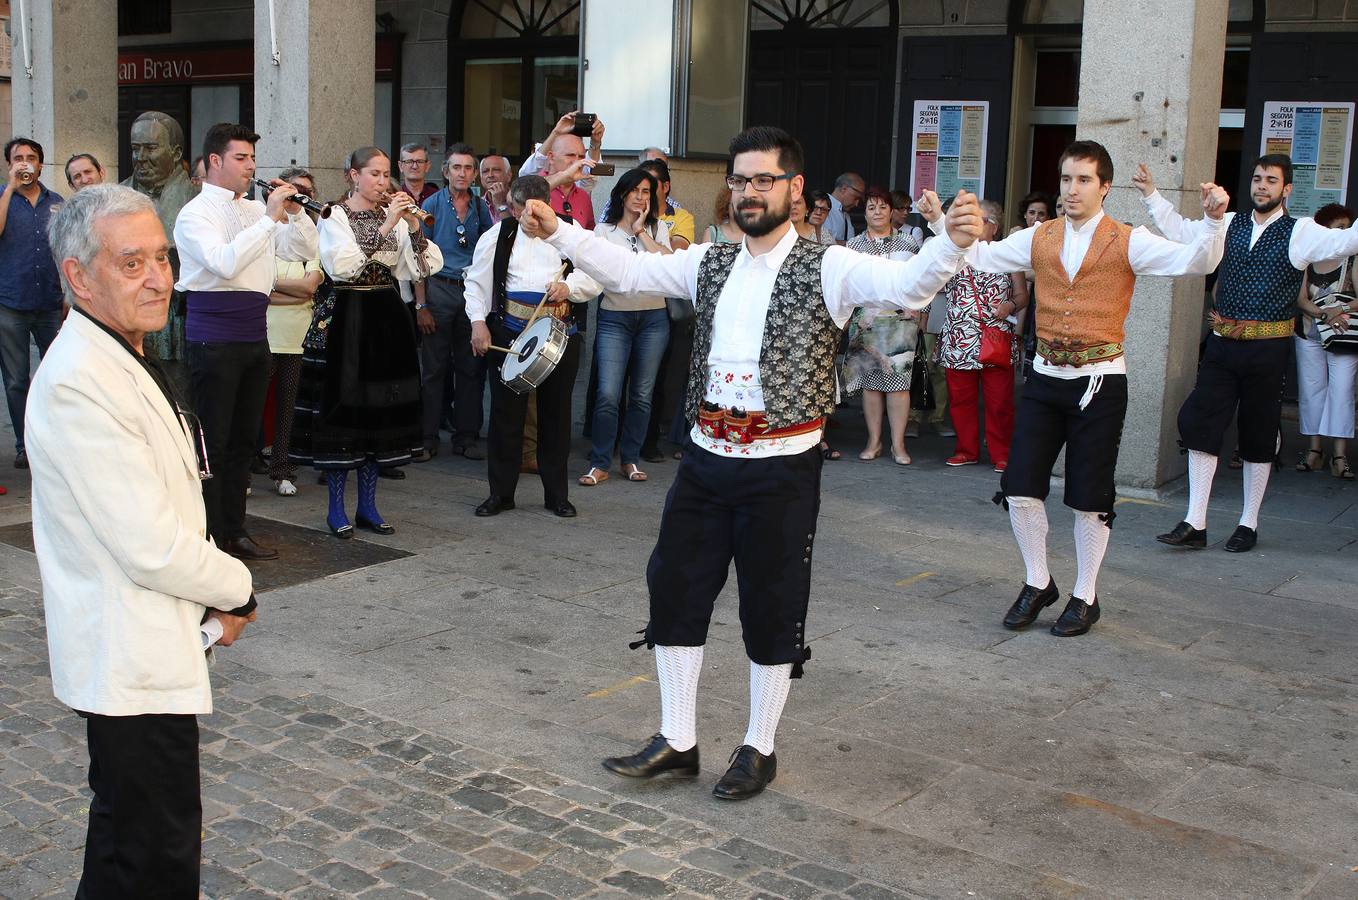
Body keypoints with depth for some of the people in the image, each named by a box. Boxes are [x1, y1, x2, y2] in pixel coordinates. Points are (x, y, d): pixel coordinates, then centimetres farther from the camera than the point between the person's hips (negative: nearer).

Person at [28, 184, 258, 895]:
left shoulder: (121, 359, 9)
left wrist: (213, 601, 4)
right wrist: (236, 590, -7)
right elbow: (151, 548, -25)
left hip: (150, 649, 10)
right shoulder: (78, 383, -24)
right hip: (131, 663, -10)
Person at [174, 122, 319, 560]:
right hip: (214, 340, -7)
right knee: (213, 443, -2)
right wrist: (270, 218, -23)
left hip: (255, 339, 7)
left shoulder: (257, 210, 14)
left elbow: (307, 251, 13)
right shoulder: (195, 214, -7)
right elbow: (225, 262, -24)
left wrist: (294, 212, -3)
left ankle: (234, 531, 24)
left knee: (243, 440, 14)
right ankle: (210, 539, 6)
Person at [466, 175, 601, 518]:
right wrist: (478, 322, -7)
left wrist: (569, 287, -11)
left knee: (556, 412, 7)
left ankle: (557, 494, 18)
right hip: (509, 332, -1)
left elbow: (594, 280, 8)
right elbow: (477, 281, 5)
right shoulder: (499, 235, 5)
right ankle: (500, 492, 13)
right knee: (506, 412, 2)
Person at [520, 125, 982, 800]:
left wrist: (953, 243, -41)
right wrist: (557, 231, 2)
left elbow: (906, 285, -22)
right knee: (674, 587, 9)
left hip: (782, 466, -5)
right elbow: (626, 270, 13)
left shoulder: (826, 269, -7)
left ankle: (759, 749, 25)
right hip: (706, 457, 6)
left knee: (772, 606, 6)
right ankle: (677, 742, 25)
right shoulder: (711, 264, 11)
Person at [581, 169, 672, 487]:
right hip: (614, 317, -2)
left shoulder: (658, 228, 10)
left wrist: (641, 230, -6)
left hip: (653, 317, 2)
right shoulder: (604, 231, 6)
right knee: (607, 395, -11)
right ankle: (599, 464, -2)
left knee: (642, 395, 5)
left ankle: (630, 459, 17)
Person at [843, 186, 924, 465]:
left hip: (901, 319, -1)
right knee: (870, 381, 2)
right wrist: (847, 314, -1)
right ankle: (874, 441, 10)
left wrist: (918, 308, 0)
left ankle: (898, 444, 0)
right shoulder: (854, 245, 9)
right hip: (866, 321, 1)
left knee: (898, 379, -6)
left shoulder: (908, 244, 8)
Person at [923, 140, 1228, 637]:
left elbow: (1195, 262, -16)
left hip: (1100, 382, -3)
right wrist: (939, 221, -9)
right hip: (1045, 378, 4)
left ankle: (1085, 597, 21)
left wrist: (1213, 221, -33)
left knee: (1089, 499, 4)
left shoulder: (1127, 242, -5)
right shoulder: (1039, 238, 7)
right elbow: (980, 256, 3)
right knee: (1020, 488, 2)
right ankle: (1038, 583, 23)